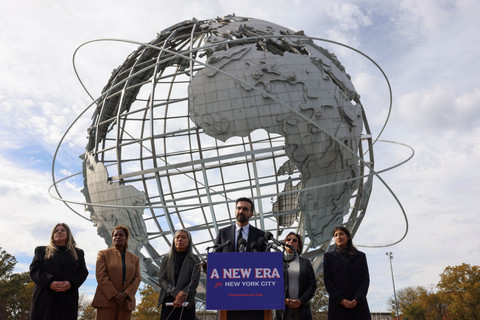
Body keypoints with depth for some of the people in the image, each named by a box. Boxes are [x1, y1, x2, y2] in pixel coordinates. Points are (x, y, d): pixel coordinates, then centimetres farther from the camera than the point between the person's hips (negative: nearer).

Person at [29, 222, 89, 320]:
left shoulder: (78, 253, 19)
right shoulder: (42, 251, 18)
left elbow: (83, 272, 9)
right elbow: (34, 270, 4)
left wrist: (71, 283, -12)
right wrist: (49, 282, -13)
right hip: (45, 298, 0)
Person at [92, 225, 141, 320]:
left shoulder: (135, 258, 16)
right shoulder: (103, 254, 8)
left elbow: (137, 278, 7)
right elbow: (101, 277, -3)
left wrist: (125, 294, -11)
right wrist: (114, 295, -12)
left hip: (126, 303, 3)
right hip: (107, 301, -2)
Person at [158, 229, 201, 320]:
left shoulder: (194, 260, 7)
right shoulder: (166, 258, 12)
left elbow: (194, 282, -1)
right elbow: (161, 280, 3)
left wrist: (182, 296, -16)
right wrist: (176, 293, -12)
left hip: (186, 303, -1)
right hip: (168, 302, 1)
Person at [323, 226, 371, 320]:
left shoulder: (360, 256, 15)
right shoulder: (329, 256, 13)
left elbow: (365, 279, 7)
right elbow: (327, 280, 4)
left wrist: (357, 299, -8)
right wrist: (340, 299, -9)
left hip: (358, 304, 1)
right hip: (337, 304, -1)